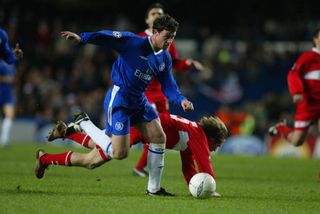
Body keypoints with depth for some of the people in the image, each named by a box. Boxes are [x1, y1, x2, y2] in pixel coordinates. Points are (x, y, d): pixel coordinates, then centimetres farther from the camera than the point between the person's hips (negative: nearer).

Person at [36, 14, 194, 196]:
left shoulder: (165, 58, 6)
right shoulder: (133, 42, -15)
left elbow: (168, 86, 7)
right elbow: (107, 37, -24)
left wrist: (181, 99, -13)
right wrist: (82, 38, -39)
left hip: (139, 100, 7)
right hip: (119, 99, -7)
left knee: (159, 137, -3)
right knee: (119, 153, -10)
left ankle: (154, 188, 11)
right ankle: (83, 123, 12)